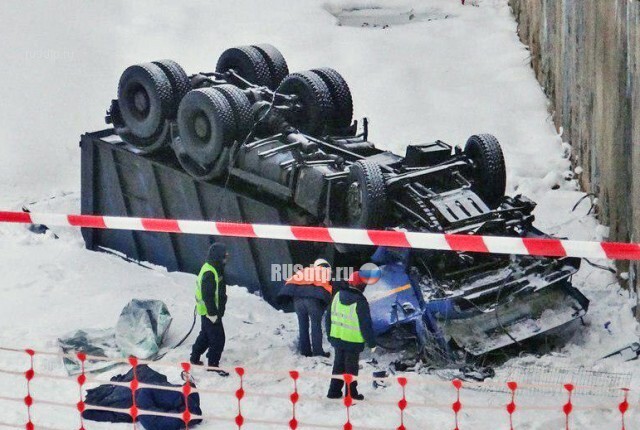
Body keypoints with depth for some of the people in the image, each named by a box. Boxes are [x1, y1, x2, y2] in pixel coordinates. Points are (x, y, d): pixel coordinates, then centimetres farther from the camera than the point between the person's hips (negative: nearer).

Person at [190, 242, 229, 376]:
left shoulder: (214, 269, 6)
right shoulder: (209, 274, -27)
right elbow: (208, 296, -27)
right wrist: (213, 314, -23)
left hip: (209, 311, 10)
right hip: (210, 311, -10)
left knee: (206, 335, 24)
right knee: (218, 338, -2)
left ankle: (195, 358, 37)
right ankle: (213, 365, 9)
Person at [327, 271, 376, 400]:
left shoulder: (338, 296, 1)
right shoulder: (360, 302, -19)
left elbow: (330, 317, 9)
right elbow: (366, 325, -15)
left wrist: (330, 335, 20)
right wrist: (371, 342, -4)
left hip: (337, 339, 6)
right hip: (353, 341, -5)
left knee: (338, 365, 18)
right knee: (351, 368, 6)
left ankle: (334, 391, 23)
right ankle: (351, 394, 13)